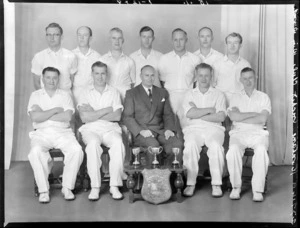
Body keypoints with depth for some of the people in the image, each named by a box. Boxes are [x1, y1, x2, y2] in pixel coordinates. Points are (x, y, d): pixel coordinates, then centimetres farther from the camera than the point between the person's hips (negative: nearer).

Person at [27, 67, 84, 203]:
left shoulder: (65, 95, 13)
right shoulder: (35, 95, 12)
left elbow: (67, 117, -5)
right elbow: (34, 117, -6)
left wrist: (44, 115, -4)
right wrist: (55, 110, -4)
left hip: (63, 132, 1)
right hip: (42, 133, -1)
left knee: (77, 150, -29)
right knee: (35, 152, -33)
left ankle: (67, 187, -13)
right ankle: (43, 190, -18)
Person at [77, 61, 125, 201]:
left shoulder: (114, 92, 16)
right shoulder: (86, 94, 14)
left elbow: (117, 116, 1)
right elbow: (84, 117, -2)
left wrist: (94, 114, -3)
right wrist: (106, 110, -1)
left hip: (110, 128, 1)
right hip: (91, 129, 0)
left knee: (118, 143, -33)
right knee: (93, 143, -36)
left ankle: (114, 186, -26)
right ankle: (95, 187, -28)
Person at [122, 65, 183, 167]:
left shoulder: (162, 93, 22)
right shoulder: (131, 93, 10)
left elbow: (168, 114, 18)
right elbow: (127, 117, 1)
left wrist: (169, 129, -4)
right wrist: (141, 131, -15)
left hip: (161, 131, 3)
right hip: (141, 133, -3)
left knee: (178, 143, -27)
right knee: (153, 144, -36)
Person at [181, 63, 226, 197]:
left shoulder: (218, 95, 15)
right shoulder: (189, 94, 17)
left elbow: (221, 117, -1)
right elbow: (189, 114, -3)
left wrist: (199, 114, -3)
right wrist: (210, 110, -2)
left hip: (213, 128, 0)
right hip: (193, 128, 0)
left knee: (216, 146, -32)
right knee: (190, 145, -32)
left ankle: (216, 184, -24)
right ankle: (190, 184, -25)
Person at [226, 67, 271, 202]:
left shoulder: (263, 97, 12)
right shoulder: (236, 98, 16)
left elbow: (263, 119, -5)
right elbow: (233, 116, -4)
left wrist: (241, 118, -3)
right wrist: (255, 113, -2)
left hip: (258, 133, -1)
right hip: (239, 132, 1)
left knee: (261, 150, -34)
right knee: (233, 150, -32)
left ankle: (258, 189, -25)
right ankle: (236, 187, -17)